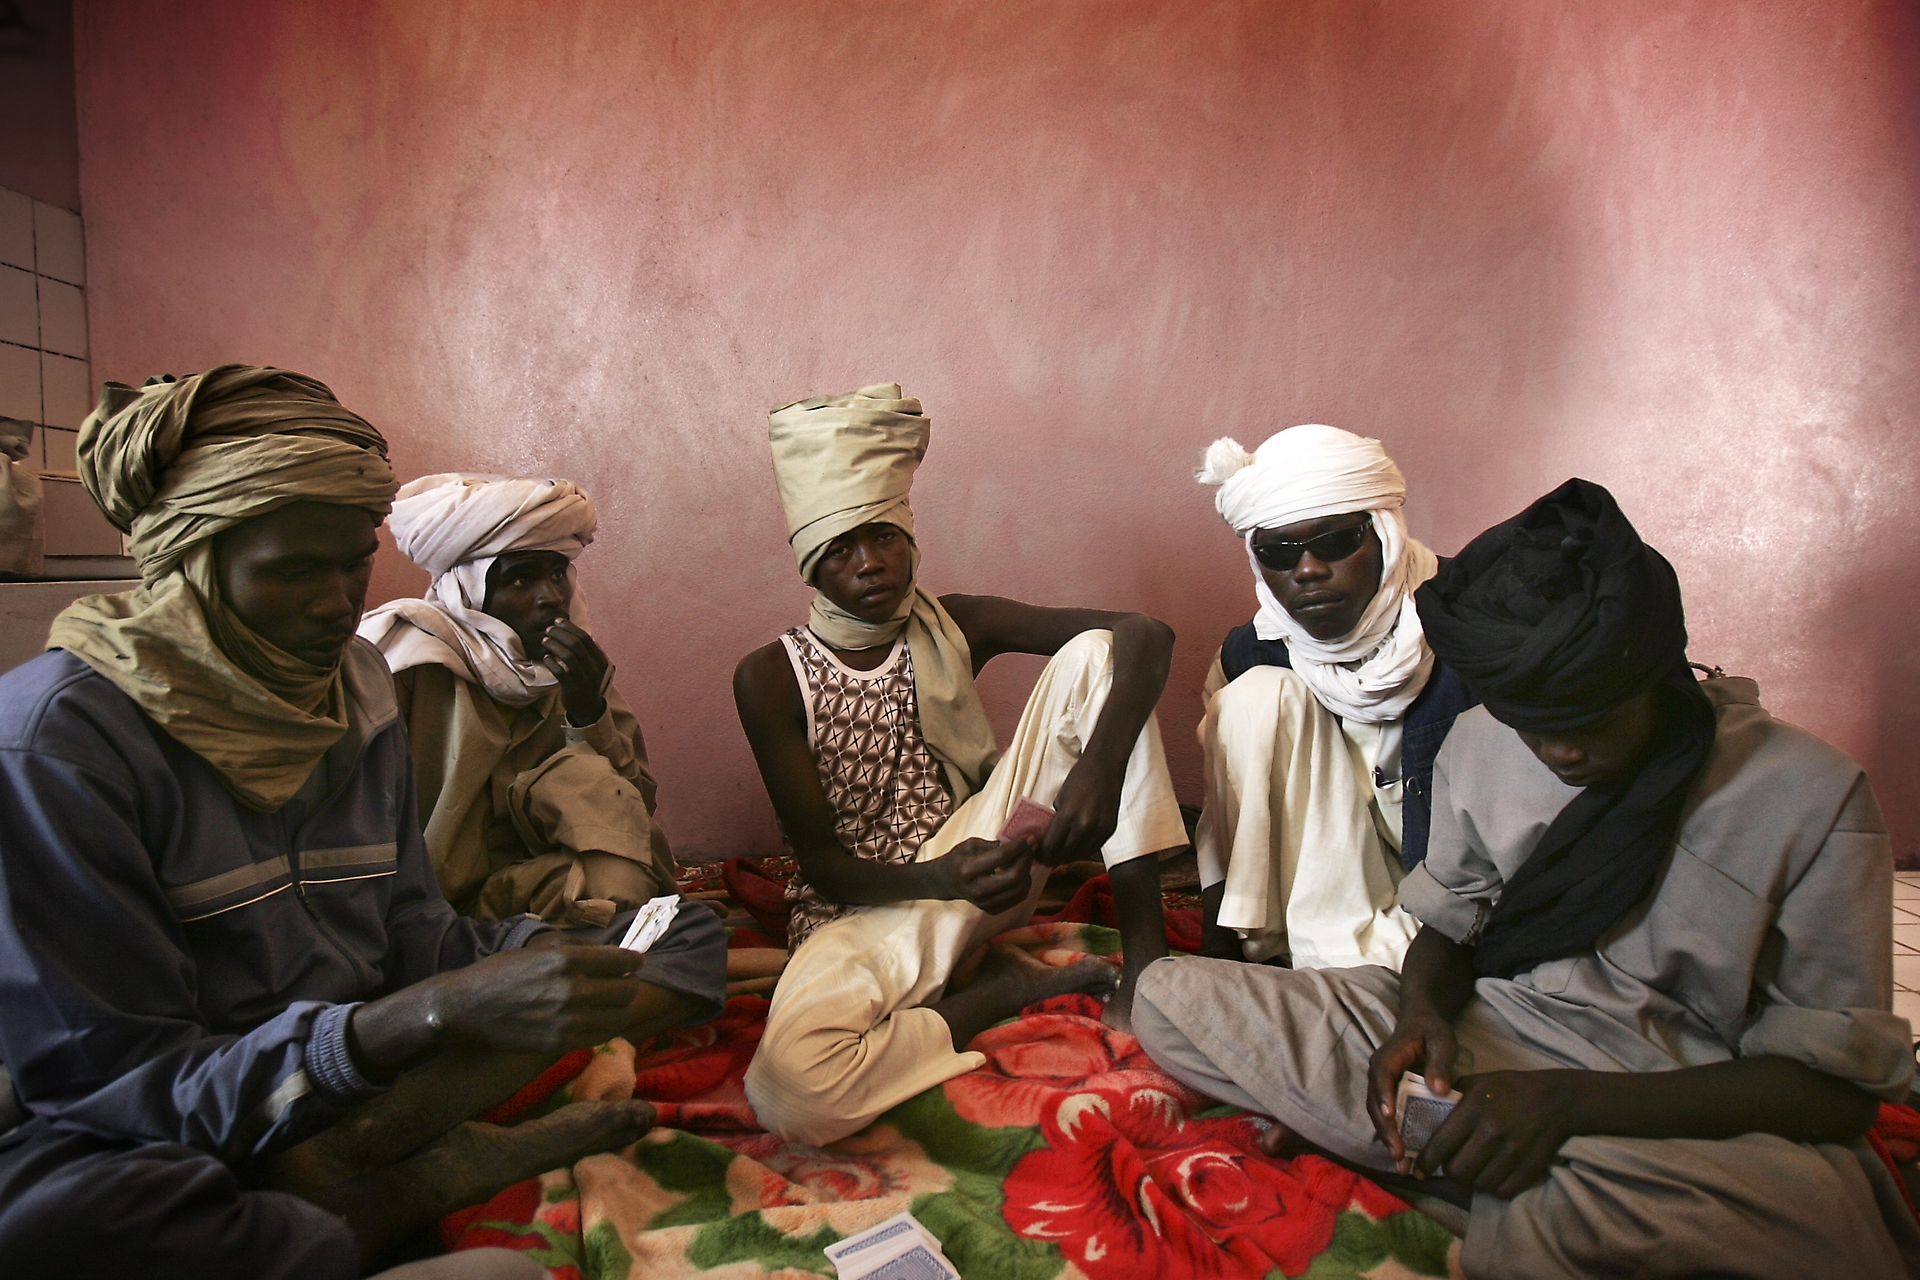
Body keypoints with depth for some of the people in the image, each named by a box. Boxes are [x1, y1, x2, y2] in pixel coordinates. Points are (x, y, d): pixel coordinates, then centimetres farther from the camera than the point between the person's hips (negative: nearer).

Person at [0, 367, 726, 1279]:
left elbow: (414, 936, 2)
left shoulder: (355, 683, 1)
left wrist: (567, 957, -18)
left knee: (689, 939, 0)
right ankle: (431, 1175, -18)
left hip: (365, 1087, 6)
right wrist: (437, 1010, -35)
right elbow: (118, 1082, -20)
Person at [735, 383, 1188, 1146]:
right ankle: (1002, 990, -9)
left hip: (982, 854, 3)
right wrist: (943, 878, -31)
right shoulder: (771, 679, -9)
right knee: (789, 1083, -36)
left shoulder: (957, 627, -2)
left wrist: (1100, 766, -31)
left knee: (1095, 656, -15)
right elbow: (822, 864, -11)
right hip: (865, 907, -2)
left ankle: (1145, 962, -16)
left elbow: (1145, 635, -12)